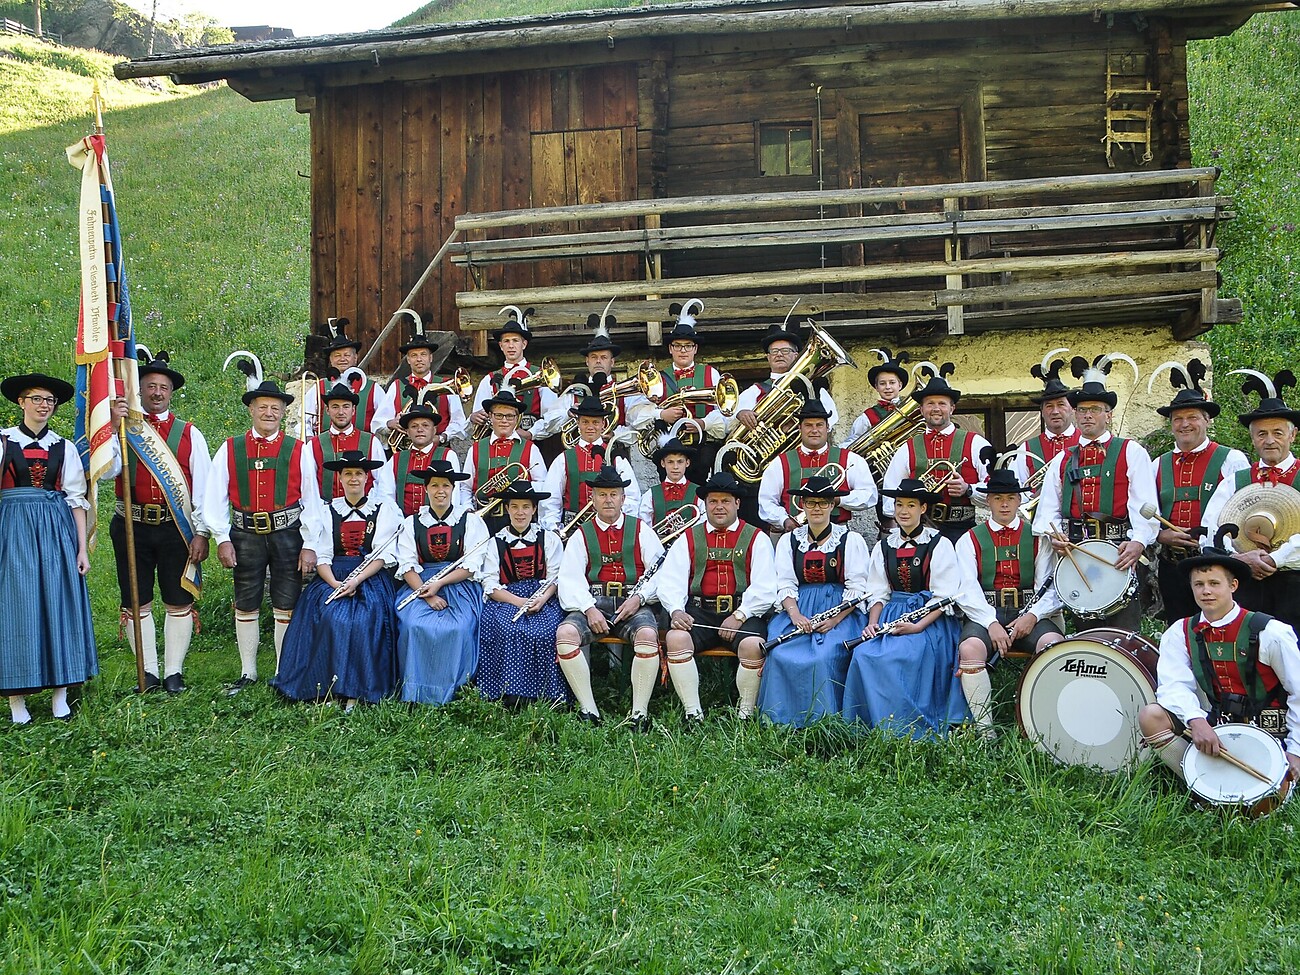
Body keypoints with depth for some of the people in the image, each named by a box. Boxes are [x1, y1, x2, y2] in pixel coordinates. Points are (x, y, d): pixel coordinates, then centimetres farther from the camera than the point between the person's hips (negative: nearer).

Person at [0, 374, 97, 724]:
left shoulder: (64, 447, 9)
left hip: (56, 529, 2)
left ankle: (60, 695, 10)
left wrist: (82, 548, 3)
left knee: (59, 606, 2)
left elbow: (76, 499, 7)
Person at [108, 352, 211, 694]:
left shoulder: (189, 434, 7)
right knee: (136, 603, 6)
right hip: (132, 526, 0)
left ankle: (173, 673, 14)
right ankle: (148, 673, 17)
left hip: (176, 528, 0)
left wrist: (201, 533, -4)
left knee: (179, 602, 4)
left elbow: (204, 486, 4)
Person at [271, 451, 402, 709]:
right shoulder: (328, 510, 13)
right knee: (331, 618, -29)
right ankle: (331, 688, -24)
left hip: (370, 579, -1)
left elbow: (382, 555, -2)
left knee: (363, 621, -30)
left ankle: (355, 692, -26)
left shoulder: (384, 508, 8)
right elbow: (321, 557, 5)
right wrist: (336, 585, -15)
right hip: (332, 578, 2)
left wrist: (356, 581, -18)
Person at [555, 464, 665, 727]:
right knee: (565, 633, -29)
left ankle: (640, 713, -25)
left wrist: (639, 598, -12)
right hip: (592, 602, 1)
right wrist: (589, 609, -14)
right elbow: (570, 580, 4)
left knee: (647, 635, -34)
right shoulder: (581, 535, 15)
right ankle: (588, 710, -22)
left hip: (633, 604, -1)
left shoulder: (641, 531, 14)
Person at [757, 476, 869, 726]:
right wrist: (795, 615, -13)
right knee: (781, 654, -26)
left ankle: (823, 719, -18)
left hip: (841, 612, -2)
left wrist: (834, 619, -15)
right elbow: (785, 584, 6)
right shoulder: (788, 541, 14)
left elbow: (857, 588, -1)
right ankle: (780, 720, -15)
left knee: (825, 656, -31)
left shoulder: (851, 540, 6)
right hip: (797, 610, 2)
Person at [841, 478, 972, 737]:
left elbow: (945, 597, -6)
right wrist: (872, 623, -7)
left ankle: (908, 730, -20)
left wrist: (918, 626, -19)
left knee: (905, 654, -33)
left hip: (929, 619, -4)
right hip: (891, 616, 4)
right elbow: (878, 593, 13)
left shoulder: (939, 545, 0)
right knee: (863, 654, -24)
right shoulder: (884, 547, 15)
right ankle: (871, 725, -14)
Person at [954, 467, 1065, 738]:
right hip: (984, 614, 0)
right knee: (970, 649, -33)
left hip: (1029, 613, 1)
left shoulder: (1037, 537, 15)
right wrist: (991, 624, -17)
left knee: (1054, 644, -32)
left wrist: (1032, 616, -15)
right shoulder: (970, 540, 12)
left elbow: (1050, 587, 5)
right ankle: (985, 730, -22)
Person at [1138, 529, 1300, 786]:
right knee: (1151, 716, -21)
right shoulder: (1180, 634, -2)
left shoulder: (1270, 633, -11)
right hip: (1215, 725, 3)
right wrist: (1195, 721, -36)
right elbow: (1174, 685, -15)